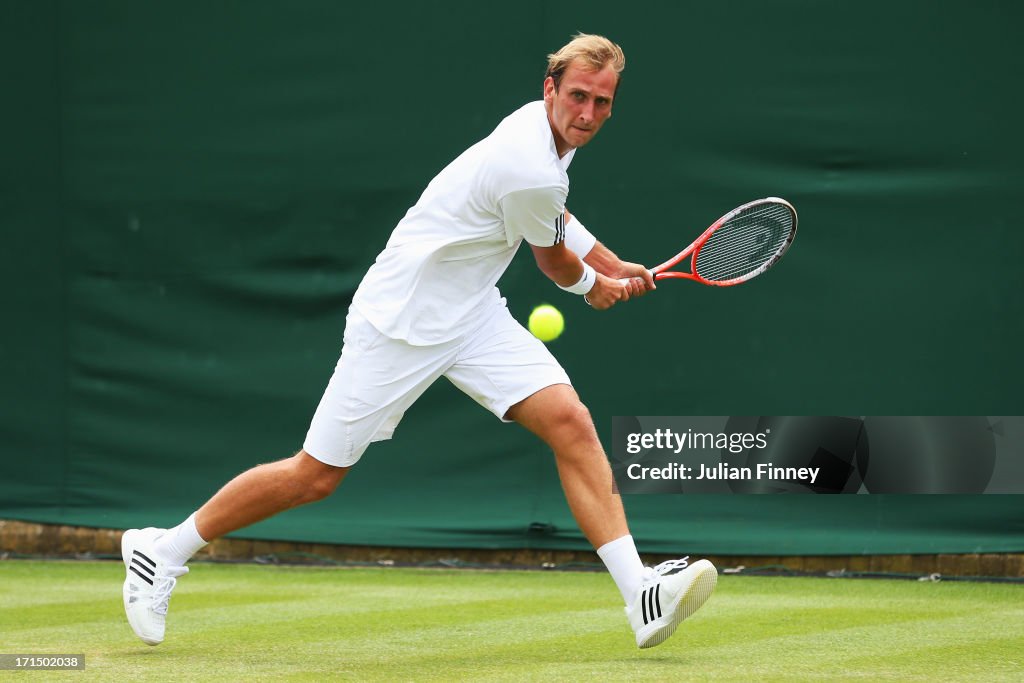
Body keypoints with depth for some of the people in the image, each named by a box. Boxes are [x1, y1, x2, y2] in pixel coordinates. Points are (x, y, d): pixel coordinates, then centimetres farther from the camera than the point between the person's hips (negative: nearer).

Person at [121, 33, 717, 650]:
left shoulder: (540, 126, 2)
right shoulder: (531, 173, -27)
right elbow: (556, 262, -5)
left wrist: (616, 268, 28)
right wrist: (597, 287, 16)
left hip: (473, 314, 8)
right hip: (402, 319, -8)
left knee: (569, 421, -12)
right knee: (316, 475, -1)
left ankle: (643, 596, -17)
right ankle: (161, 551, 18)